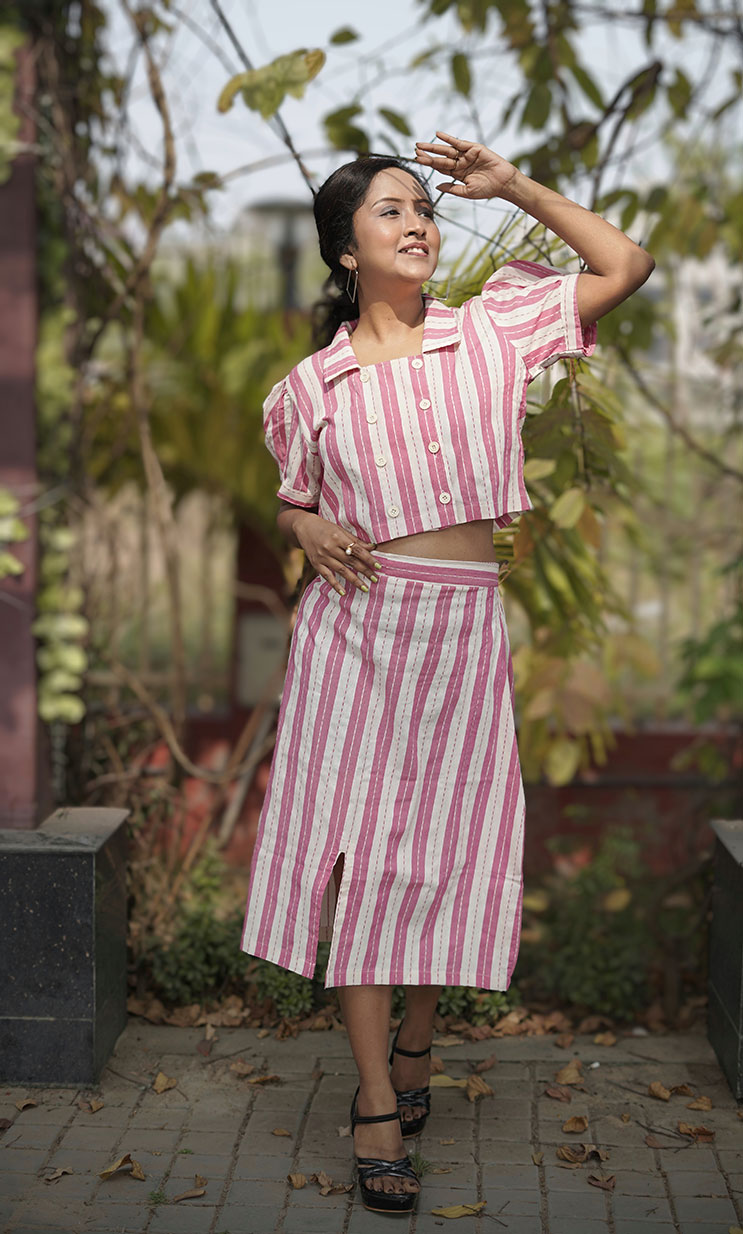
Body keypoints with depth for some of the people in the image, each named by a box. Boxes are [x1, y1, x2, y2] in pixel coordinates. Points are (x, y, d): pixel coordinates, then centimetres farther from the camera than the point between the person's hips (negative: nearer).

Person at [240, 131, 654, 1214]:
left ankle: (416, 1049, 29)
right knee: (356, 847, -4)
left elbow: (626, 266, 4)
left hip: (464, 625, 1)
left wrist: (514, 185, 2)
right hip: (356, 619, 0)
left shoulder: (492, 330, 5)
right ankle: (378, 1101, 3)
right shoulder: (313, 384, 5)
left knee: (444, 849, 5)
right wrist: (308, 529, -5)